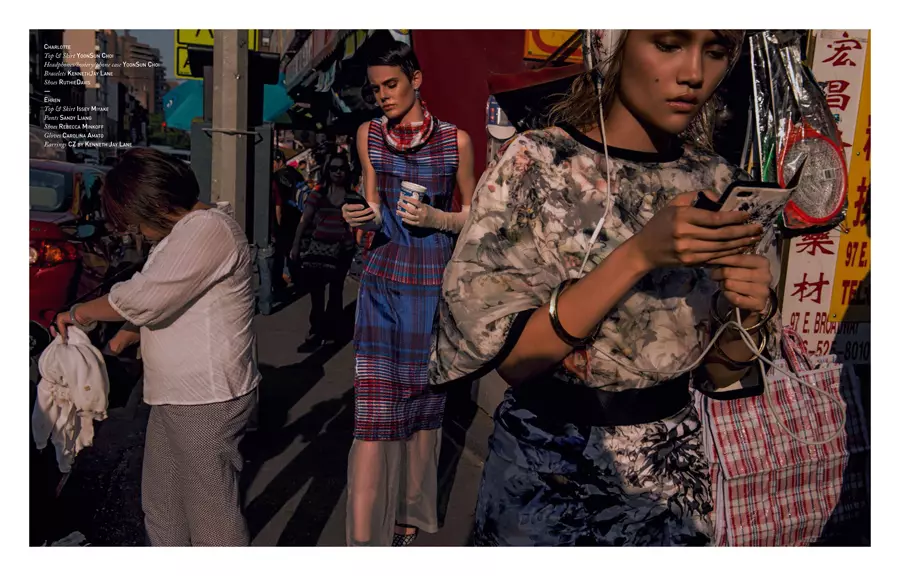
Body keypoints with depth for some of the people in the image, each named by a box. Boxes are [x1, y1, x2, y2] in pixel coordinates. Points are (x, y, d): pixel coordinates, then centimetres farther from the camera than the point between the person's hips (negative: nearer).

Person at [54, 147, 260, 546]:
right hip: (176, 395, 10)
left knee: (212, 511, -1)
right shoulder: (185, 232, 16)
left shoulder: (207, 229, -18)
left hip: (206, 402, -10)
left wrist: (80, 313, -6)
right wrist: (126, 335, 9)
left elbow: (143, 296, -22)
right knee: (160, 505, 20)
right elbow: (161, 303, 25)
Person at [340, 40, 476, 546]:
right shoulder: (369, 135, 6)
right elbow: (376, 211, 11)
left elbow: (474, 215, 8)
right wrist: (365, 218, -12)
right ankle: (363, 538, 0)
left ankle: (410, 520, 29)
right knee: (373, 408, -6)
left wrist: (435, 218, -11)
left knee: (424, 402, 10)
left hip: (434, 281, 0)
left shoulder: (456, 140, 0)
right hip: (383, 278, 1)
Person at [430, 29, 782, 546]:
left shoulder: (718, 183, -4)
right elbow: (511, 357, -20)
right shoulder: (537, 165, -15)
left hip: (674, 472, 3)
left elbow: (722, 375, 0)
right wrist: (638, 256, -28)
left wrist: (745, 316, -21)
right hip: (550, 468, -3)